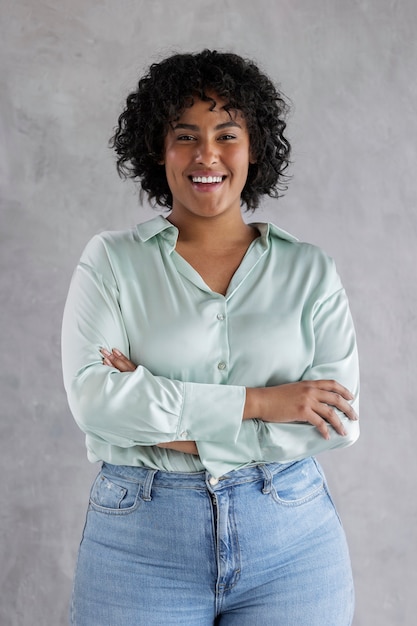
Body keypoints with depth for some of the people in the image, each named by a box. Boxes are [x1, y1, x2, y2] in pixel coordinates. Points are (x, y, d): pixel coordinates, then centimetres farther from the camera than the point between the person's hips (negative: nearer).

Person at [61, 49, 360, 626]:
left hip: (292, 541, 1)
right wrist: (258, 401, -18)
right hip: (141, 545, 0)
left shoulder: (310, 271, 2)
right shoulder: (111, 262, 0)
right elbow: (92, 396, -13)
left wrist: (167, 423, -14)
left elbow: (338, 422, -7)